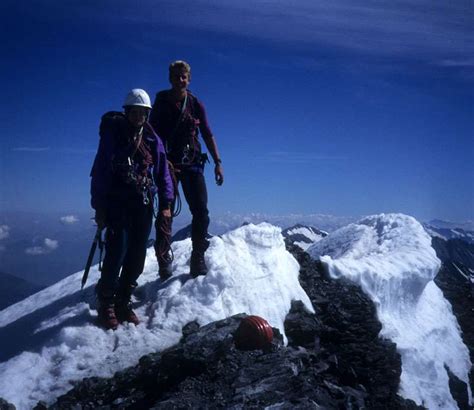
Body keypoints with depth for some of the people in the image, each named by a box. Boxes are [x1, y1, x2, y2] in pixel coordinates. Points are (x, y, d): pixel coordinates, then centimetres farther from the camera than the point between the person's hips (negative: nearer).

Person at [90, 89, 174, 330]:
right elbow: (99, 172, -3)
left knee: (137, 256, 4)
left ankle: (123, 301, 19)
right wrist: (99, 207, -7)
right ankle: (106, 305, 6)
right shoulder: (112, 135, -2)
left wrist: (165, 203, 1)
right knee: (116, 254, -9)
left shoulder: (153, 140, 7)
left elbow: (162, 173, 10)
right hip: (117, 204, -4)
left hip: (144, 206, 4)